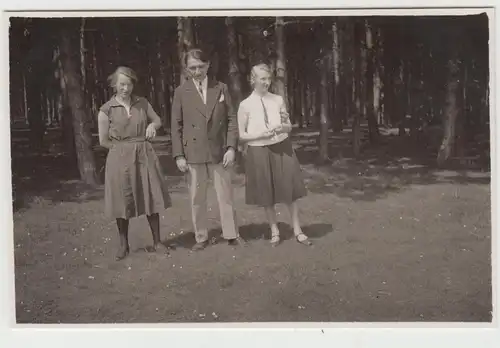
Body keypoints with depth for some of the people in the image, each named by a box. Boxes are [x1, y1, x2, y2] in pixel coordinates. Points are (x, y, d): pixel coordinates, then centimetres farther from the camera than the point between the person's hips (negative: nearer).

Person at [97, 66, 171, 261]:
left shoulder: (142, 103, 4)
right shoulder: (106, 110, -4)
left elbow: (158, 120, 18)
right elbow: (104, 141, 0)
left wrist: (153, 125, -3)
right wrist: (125, 147, -3)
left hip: (145, 156, 2)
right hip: (120, 159, -2)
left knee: (151, 199, 4)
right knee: (123, 203, 4)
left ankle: (157, 242, 15)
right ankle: (123, 246, 18)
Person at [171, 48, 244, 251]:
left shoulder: (221, 88, 7)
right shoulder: (181, 92, 3)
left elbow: (232, 120, 5)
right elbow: (176, 126, 2)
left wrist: (231, 147, -6)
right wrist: (179, 155, -4)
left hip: (219, 151, 1)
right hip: (193, 153, 0)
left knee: (225, 195, 4)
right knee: (197, 198, 4)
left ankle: (231, 235, 14)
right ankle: (201, 238, 14)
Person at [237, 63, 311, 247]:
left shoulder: (278, 100, 3)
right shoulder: (245, 105, -5)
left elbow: (289, 127, 10)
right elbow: (241, 135, -3)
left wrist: (284, 126, -12)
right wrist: (261, 135, -17)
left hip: (282, 148, 2)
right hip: (259, 151, -2)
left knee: (290, 189, 2)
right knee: (267, 193, 8)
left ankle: (297, 230, 14)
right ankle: (274, 231, 24)